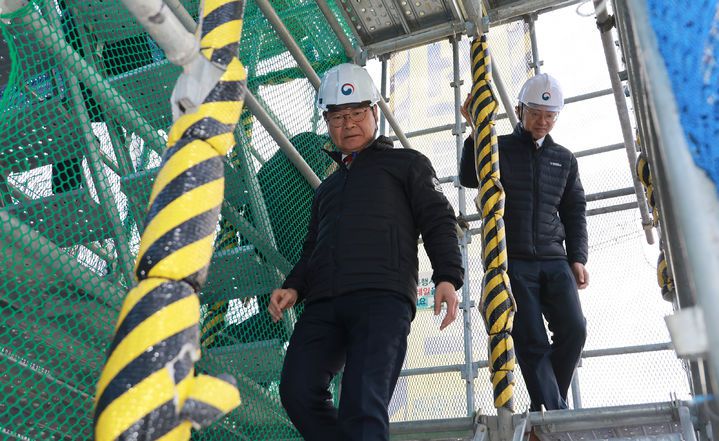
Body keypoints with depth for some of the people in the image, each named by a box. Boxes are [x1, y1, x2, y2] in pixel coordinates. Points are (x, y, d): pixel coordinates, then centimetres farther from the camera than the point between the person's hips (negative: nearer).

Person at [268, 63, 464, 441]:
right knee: (297, 390, -14)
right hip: (322, 304, 6)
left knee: (363, 406, -20)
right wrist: (293, 287, 13)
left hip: (382, 297, -5)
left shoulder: (406, 163, 19)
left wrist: (448, 276, -9)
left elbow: (438, 221, 8)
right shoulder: (326, 188, 35)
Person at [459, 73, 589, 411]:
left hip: (554, 261, 3)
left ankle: (544, 407, 9)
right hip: (513, 262, -3)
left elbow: (575, 212, 19)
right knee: (532, 342, -7)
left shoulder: (564, 159, 18)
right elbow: (469, 178, -10)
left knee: (574, 329, -10)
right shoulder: (499, 148, 7)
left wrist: (578, 258, 8)